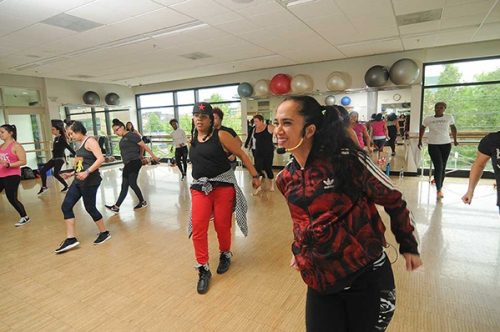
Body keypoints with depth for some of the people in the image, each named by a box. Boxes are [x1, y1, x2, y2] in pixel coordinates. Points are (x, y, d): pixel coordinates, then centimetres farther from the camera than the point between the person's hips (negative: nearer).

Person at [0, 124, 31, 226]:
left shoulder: (16, 146, -9)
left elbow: (23, 161, -16)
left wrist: (8, 165, -25)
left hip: (12, 176, -7)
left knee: (12, 198, -4)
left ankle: (25, 217, 12)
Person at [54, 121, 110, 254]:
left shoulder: (90, 141, -11)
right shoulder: (81, 144, 16)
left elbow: (101, 159, -24)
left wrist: (87, 172, -30)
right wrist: (72, 173, 17)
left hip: (90, 181, -9)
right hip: (79, 181, 9)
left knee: (90, 208, 1)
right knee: (66, 206, 3)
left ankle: (104, 233, 21)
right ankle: (71, 239, 9)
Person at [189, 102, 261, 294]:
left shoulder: (221, 136, -7)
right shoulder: (192, 139, 9)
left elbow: (242, 155, -4)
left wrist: (254, 176, -4)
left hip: (223, 185, -4)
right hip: (199, 187, 4)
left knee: (222, 226, 5)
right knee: (198, 228, -4)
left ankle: (225, 255, 35)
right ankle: (203, 269, 10)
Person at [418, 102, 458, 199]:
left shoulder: (449, 117, 2)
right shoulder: (428, 119, 0)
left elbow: (453, 128, 17)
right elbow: (422, 129, 13)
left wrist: (455, 140, 19)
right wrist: (420, 141, 13)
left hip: (446, 144, 2)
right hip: (432, 145, -2)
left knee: (443, 167, 8)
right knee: (438, 166, -11)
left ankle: (440, 187, 21)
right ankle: (438, 190, -6)